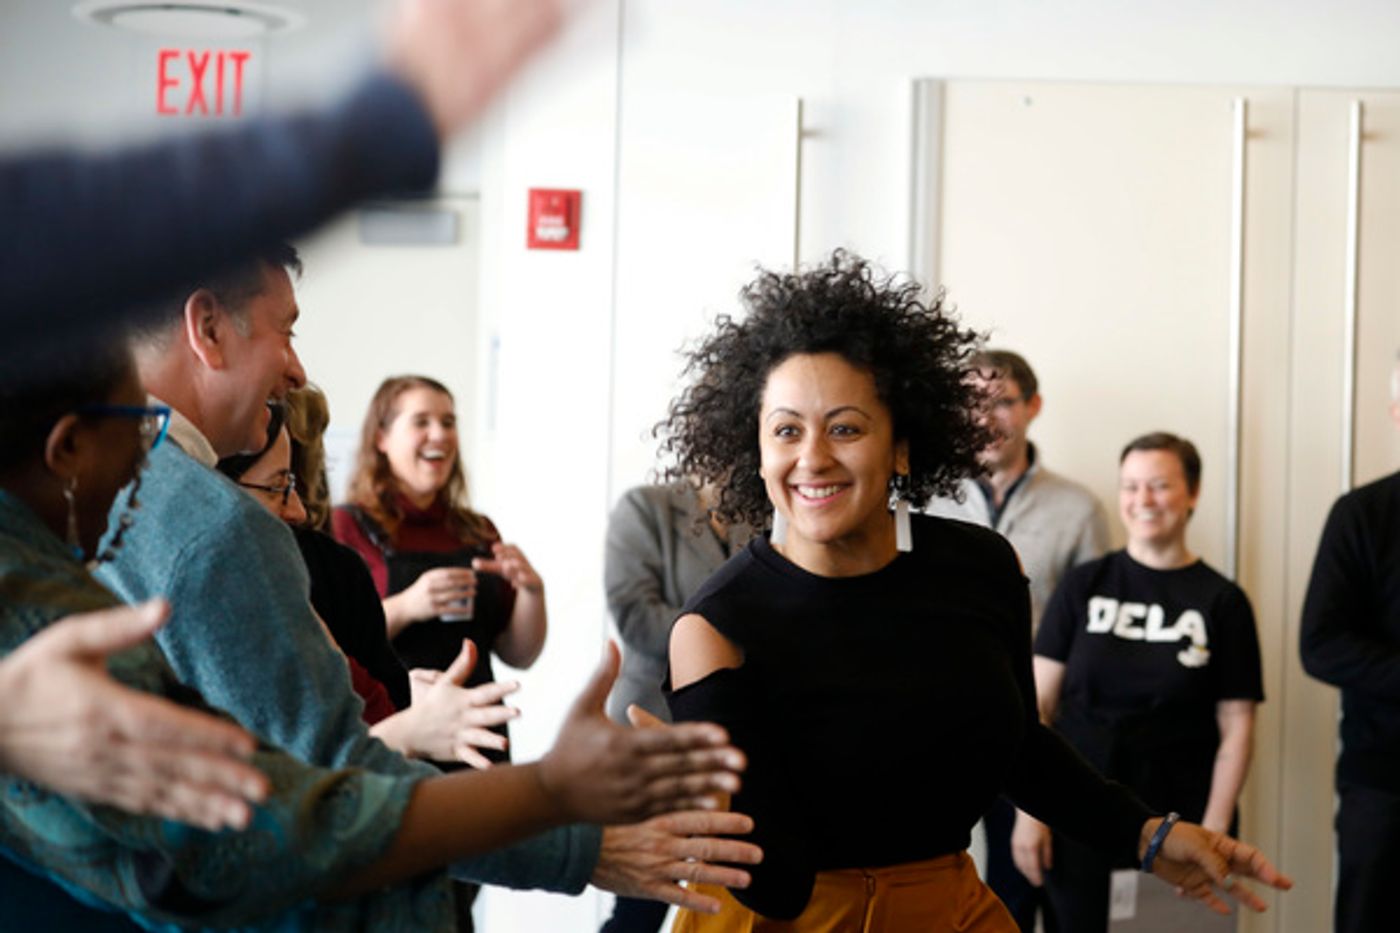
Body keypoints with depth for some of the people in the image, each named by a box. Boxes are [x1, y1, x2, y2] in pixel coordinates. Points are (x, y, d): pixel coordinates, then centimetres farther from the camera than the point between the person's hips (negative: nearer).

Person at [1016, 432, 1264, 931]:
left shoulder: (1223, 602, 0)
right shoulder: (1085, 585, 3)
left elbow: (1236, 727, -1)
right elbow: (1039, 702, 2)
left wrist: (1213, 832, -9)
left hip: (1176, 821, -1)